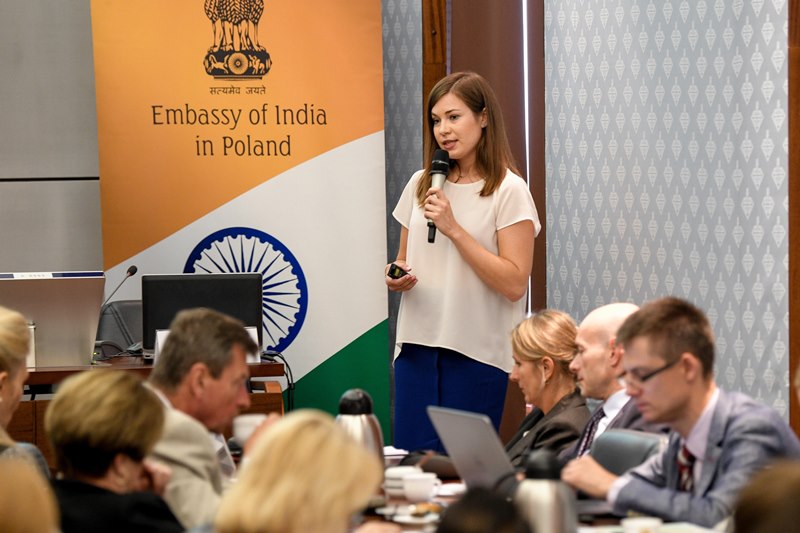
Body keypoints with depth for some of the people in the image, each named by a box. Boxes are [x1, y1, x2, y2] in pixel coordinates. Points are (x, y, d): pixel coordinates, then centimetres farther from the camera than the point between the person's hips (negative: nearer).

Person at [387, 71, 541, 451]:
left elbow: (515, 284, -13)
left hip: (477, 352, -4)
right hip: (417, 344, 5)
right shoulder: (421, 185, 12)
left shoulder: (508, 191, -5)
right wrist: (396, 275, 0)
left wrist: (453, 228, -16)